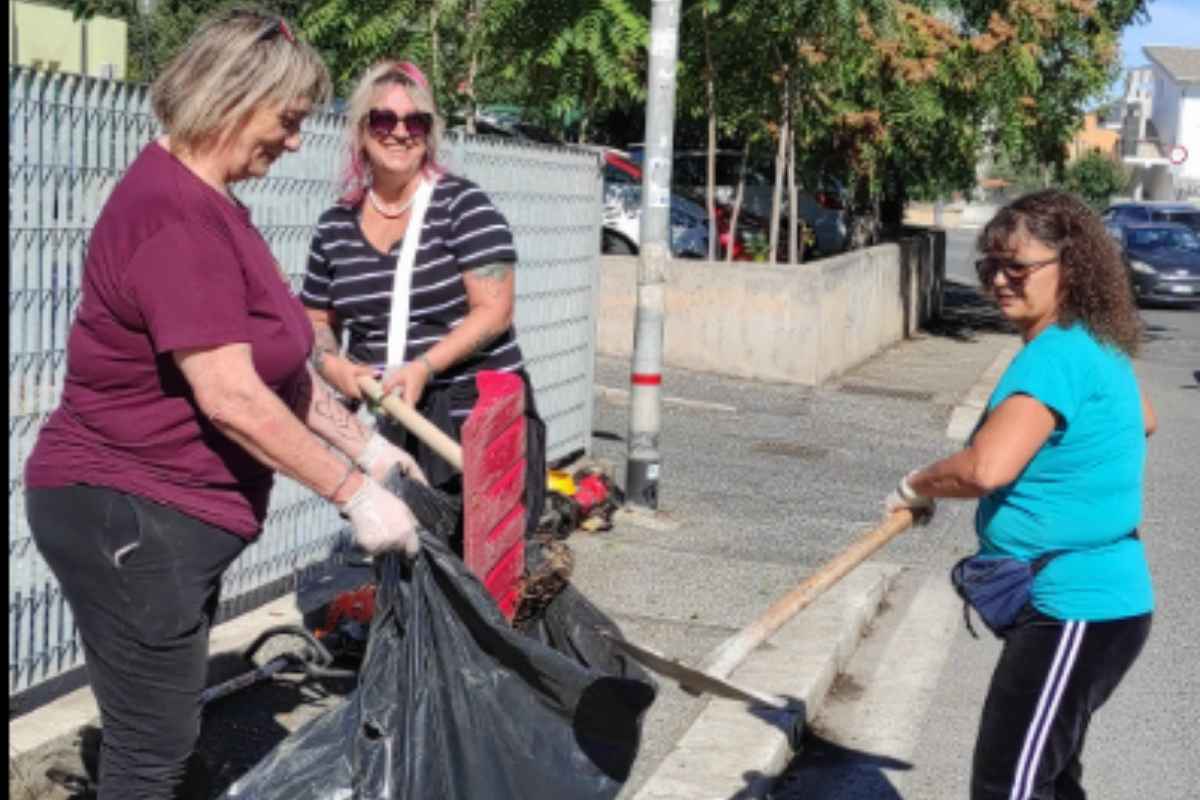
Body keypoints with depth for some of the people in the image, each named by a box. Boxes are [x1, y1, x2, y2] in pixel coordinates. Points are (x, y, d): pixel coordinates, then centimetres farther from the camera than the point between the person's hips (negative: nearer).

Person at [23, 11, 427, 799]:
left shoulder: (210, 205, 12)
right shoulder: (173, 211, -23)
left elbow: (277, 361, 16)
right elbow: (230, 395, -27)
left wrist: (364, 445, 12)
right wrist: (354, 495, -20)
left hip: (169, 515, 11)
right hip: (127, 516, -11)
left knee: (168, 734, 19)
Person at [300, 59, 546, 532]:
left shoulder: (461, 205, -2)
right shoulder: (335, 227, 11)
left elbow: (494, 310, -8)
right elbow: (315, 320, 20)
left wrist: (424, 367, -20)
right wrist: (331, 364, -2)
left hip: (477, 413, -4)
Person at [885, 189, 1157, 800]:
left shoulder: (1056, 355, -21)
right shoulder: (1096, 347, 10)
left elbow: (986, 468, -33)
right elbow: (1140, 421, 32)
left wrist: (916, 487, -15)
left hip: (1076, 612, -11)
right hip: (1090, 600, 11)